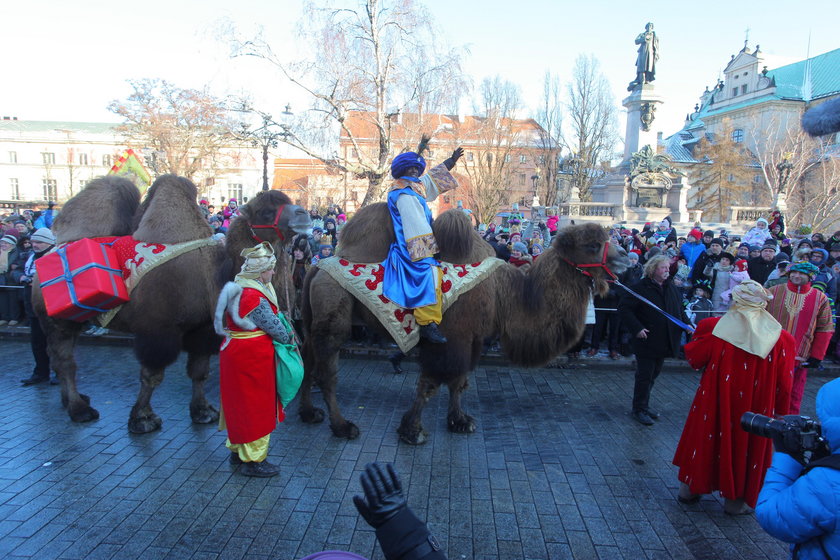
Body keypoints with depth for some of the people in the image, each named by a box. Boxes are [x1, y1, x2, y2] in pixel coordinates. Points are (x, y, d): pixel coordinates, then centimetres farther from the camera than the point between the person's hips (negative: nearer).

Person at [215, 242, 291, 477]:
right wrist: (289, 338, 1)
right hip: (253, 358, -10)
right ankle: (253, 460, 16)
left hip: (233, 351, 10)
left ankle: (237, 449, 36)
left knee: (239, 402, 21)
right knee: (256, 406, 4)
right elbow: (274, 327, -17)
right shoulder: (255, 298, -23)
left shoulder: (237, 288, 7)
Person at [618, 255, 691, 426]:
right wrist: (637, 328, -21)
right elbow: (624, 308, -14)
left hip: (665, 342, 7)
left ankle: (644, 405, 30)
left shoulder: (672, 289, 11)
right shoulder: (640, 288, -12)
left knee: (653, 375, 16)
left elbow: (680, 310, 22)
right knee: (644, 376, -1)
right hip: (647, 342, -7)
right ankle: (639, 410, 12)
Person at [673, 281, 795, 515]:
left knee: (705, 439, 17)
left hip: (715, 402, 0)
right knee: (745, 444, 16)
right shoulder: (780, 338, -9)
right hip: (756, 408, 0)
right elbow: (784, 383, -4)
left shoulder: (713, 328, -13)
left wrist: (698, 336, 15)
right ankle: (736, 500, 28)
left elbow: (694, 358, -3)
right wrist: (779, 412, 8)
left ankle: (690, 489, 29)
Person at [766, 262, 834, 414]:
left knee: (793, 397, 9)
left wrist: (816, 356, -2)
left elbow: (825, 330, 2)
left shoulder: (820, 299, 1)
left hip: (799, 359, 0)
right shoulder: (773, 292, -1)